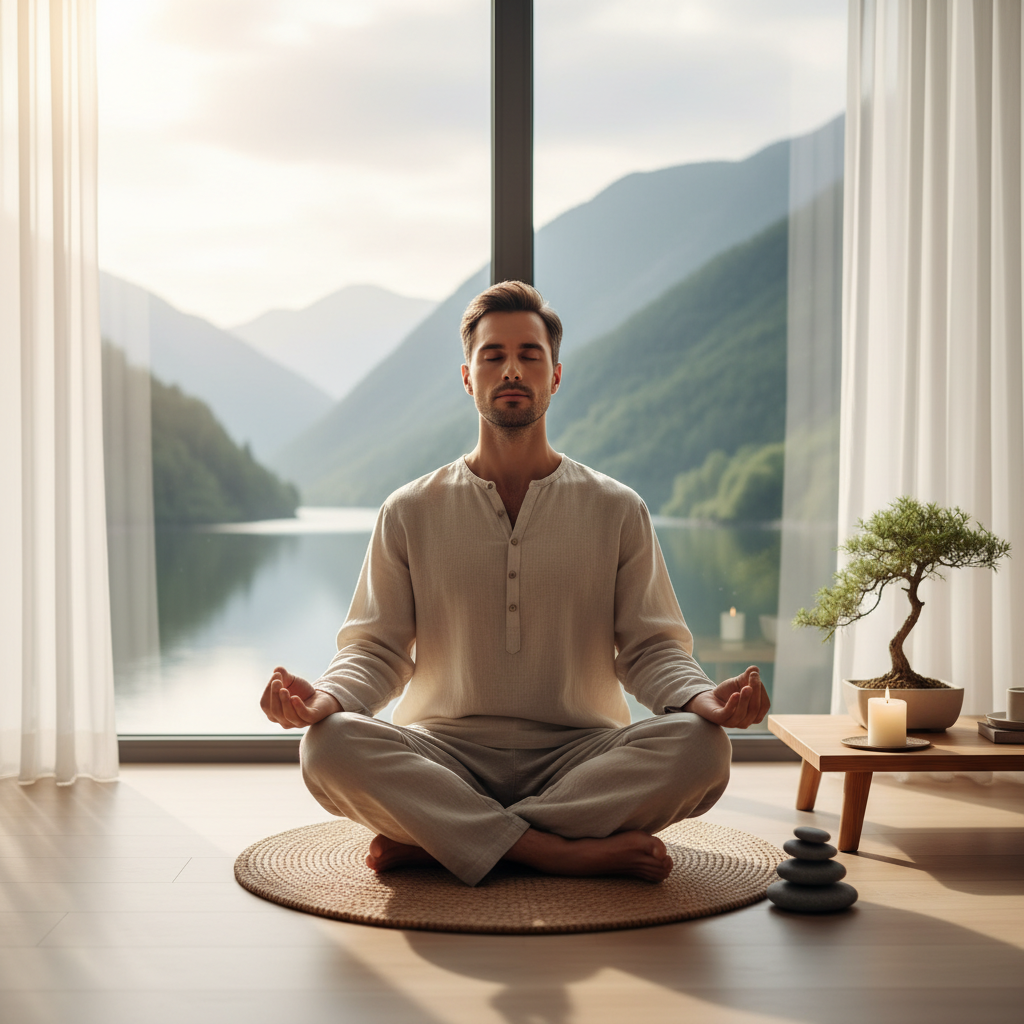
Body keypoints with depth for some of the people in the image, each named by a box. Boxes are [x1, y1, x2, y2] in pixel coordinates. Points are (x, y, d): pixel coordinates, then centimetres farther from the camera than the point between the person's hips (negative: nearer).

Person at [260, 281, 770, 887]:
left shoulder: (617, 511, 9)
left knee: (700, 746, -30)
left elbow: (649, 649, 6)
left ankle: (427, 842, -22)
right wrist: (324, 697, -17)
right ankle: (567, 852, -27)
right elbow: (377, 649, 7)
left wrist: (703, 698, -17)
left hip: (581, 756, 1)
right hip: (445, 756, 0)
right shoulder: (411, 513, 9)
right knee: (331, 746, -30)